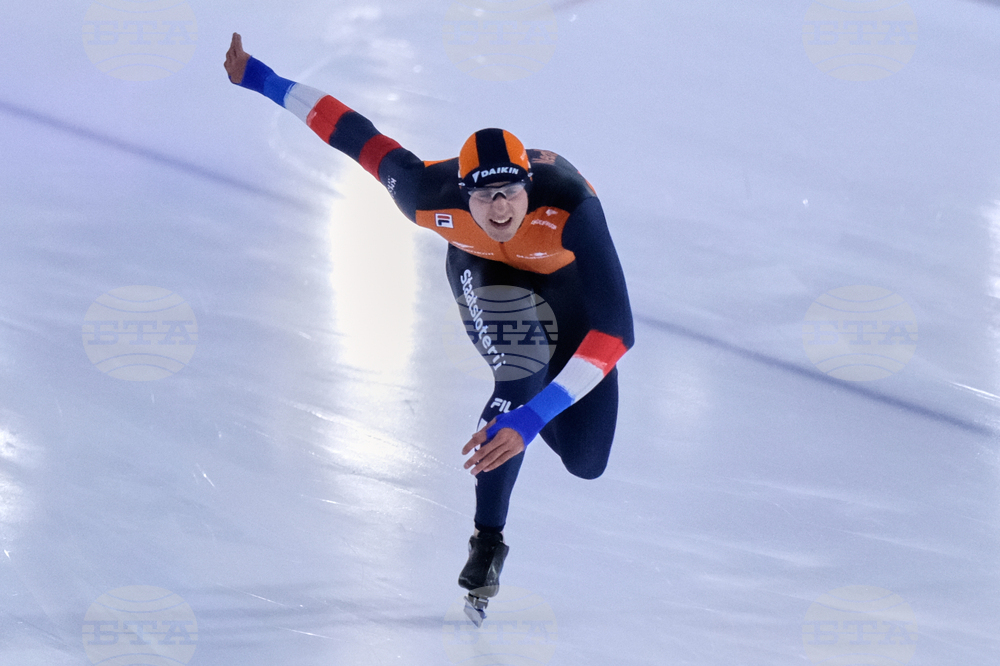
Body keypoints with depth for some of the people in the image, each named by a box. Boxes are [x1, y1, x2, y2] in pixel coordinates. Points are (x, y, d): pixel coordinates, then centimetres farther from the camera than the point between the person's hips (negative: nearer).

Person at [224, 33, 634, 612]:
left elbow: (616, 332, -50)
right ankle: (489, 537, -17)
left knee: (585, 461, -1)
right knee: (523, 374, -33)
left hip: (568, 273, 0)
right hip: (481, 269, 0)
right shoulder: (431, 196, -39)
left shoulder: (571, 207, -46)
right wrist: (260, 79, -17)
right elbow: (353, 133, -24)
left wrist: (530, 419, -58)